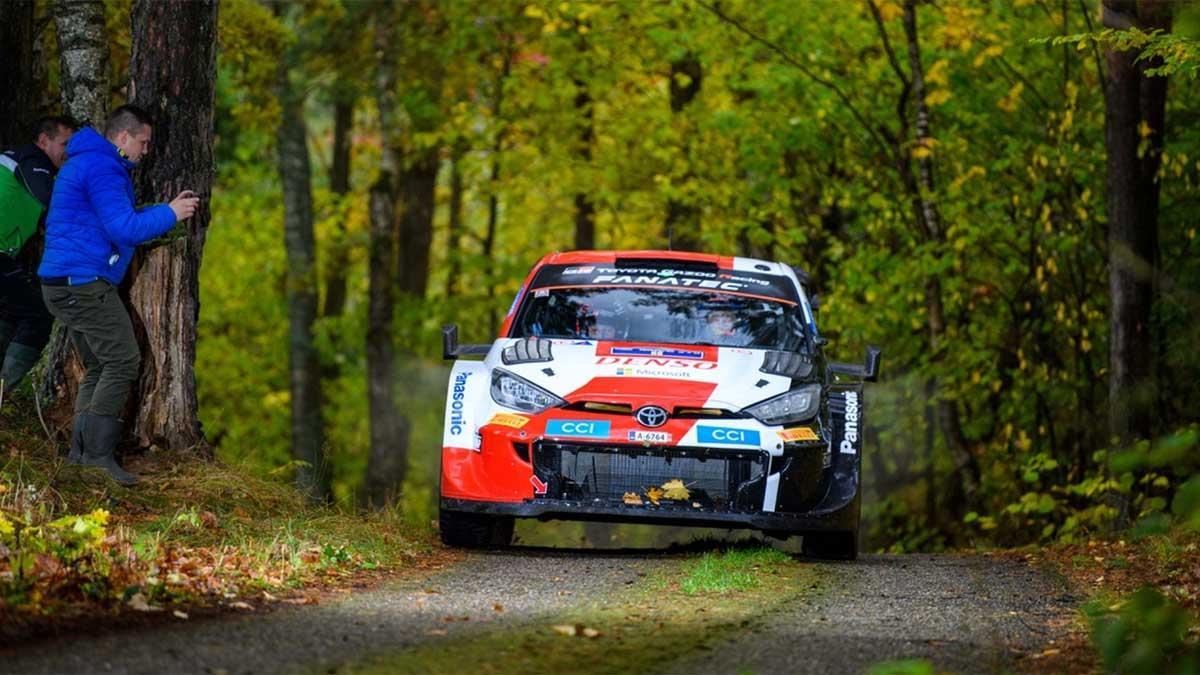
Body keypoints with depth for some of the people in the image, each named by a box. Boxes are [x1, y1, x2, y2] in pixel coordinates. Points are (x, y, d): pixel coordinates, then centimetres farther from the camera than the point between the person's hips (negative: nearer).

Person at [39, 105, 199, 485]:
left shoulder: (86, 164, 21)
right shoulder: (102, 169, -14)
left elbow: (113, 222, 26)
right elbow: (124, 228, -22)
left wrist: (166, 211, 18)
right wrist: (170, 214, -9)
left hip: (63, 284, 11)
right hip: (84, 282, -11)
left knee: (99, 367, 15)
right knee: (122, 361, -10)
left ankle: (80, 454, 12)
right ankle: (98, 454, -13)